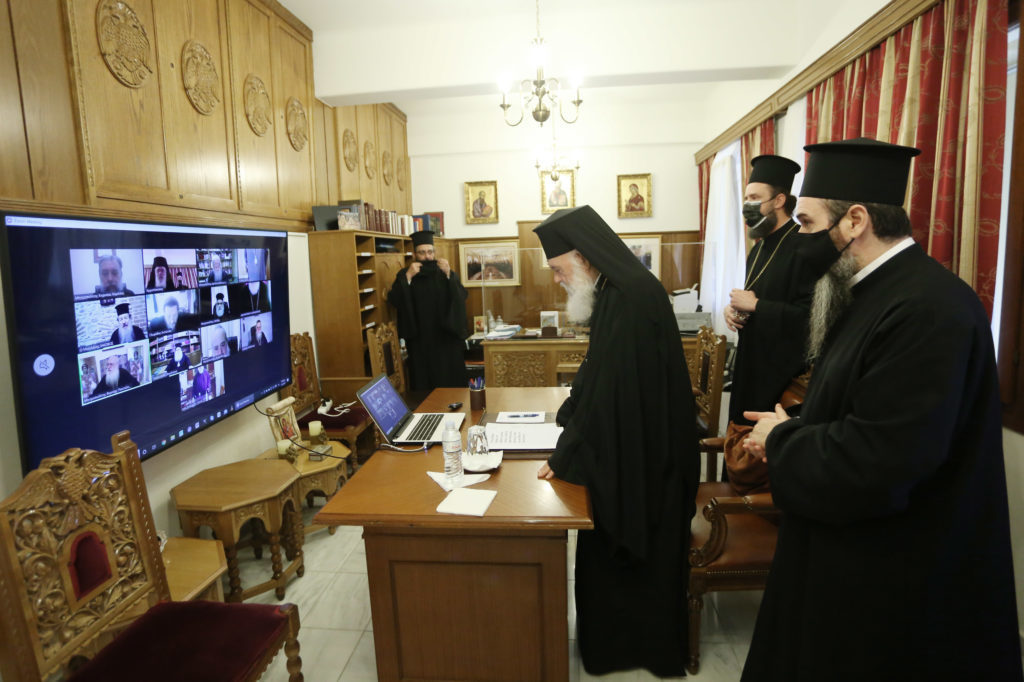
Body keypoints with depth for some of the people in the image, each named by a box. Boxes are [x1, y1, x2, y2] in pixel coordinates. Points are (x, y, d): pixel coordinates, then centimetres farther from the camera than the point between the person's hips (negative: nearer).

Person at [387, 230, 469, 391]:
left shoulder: (444, 272, 7)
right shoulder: (404, 275, 6)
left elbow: (462, 296, -7)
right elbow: (393, 300, -9)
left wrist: (449, 274, -19)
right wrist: (408, 276, -17)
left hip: (446, 337, 1)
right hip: (420, 340, 0)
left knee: (452, 381, 2)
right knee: (424, 385, 0)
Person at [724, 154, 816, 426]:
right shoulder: (759, 248, 13)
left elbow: (811, 315, -24)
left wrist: (755, 305, -18)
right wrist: (735, 308, 1)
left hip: (785, 370, -8)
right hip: (752, 363, 8)